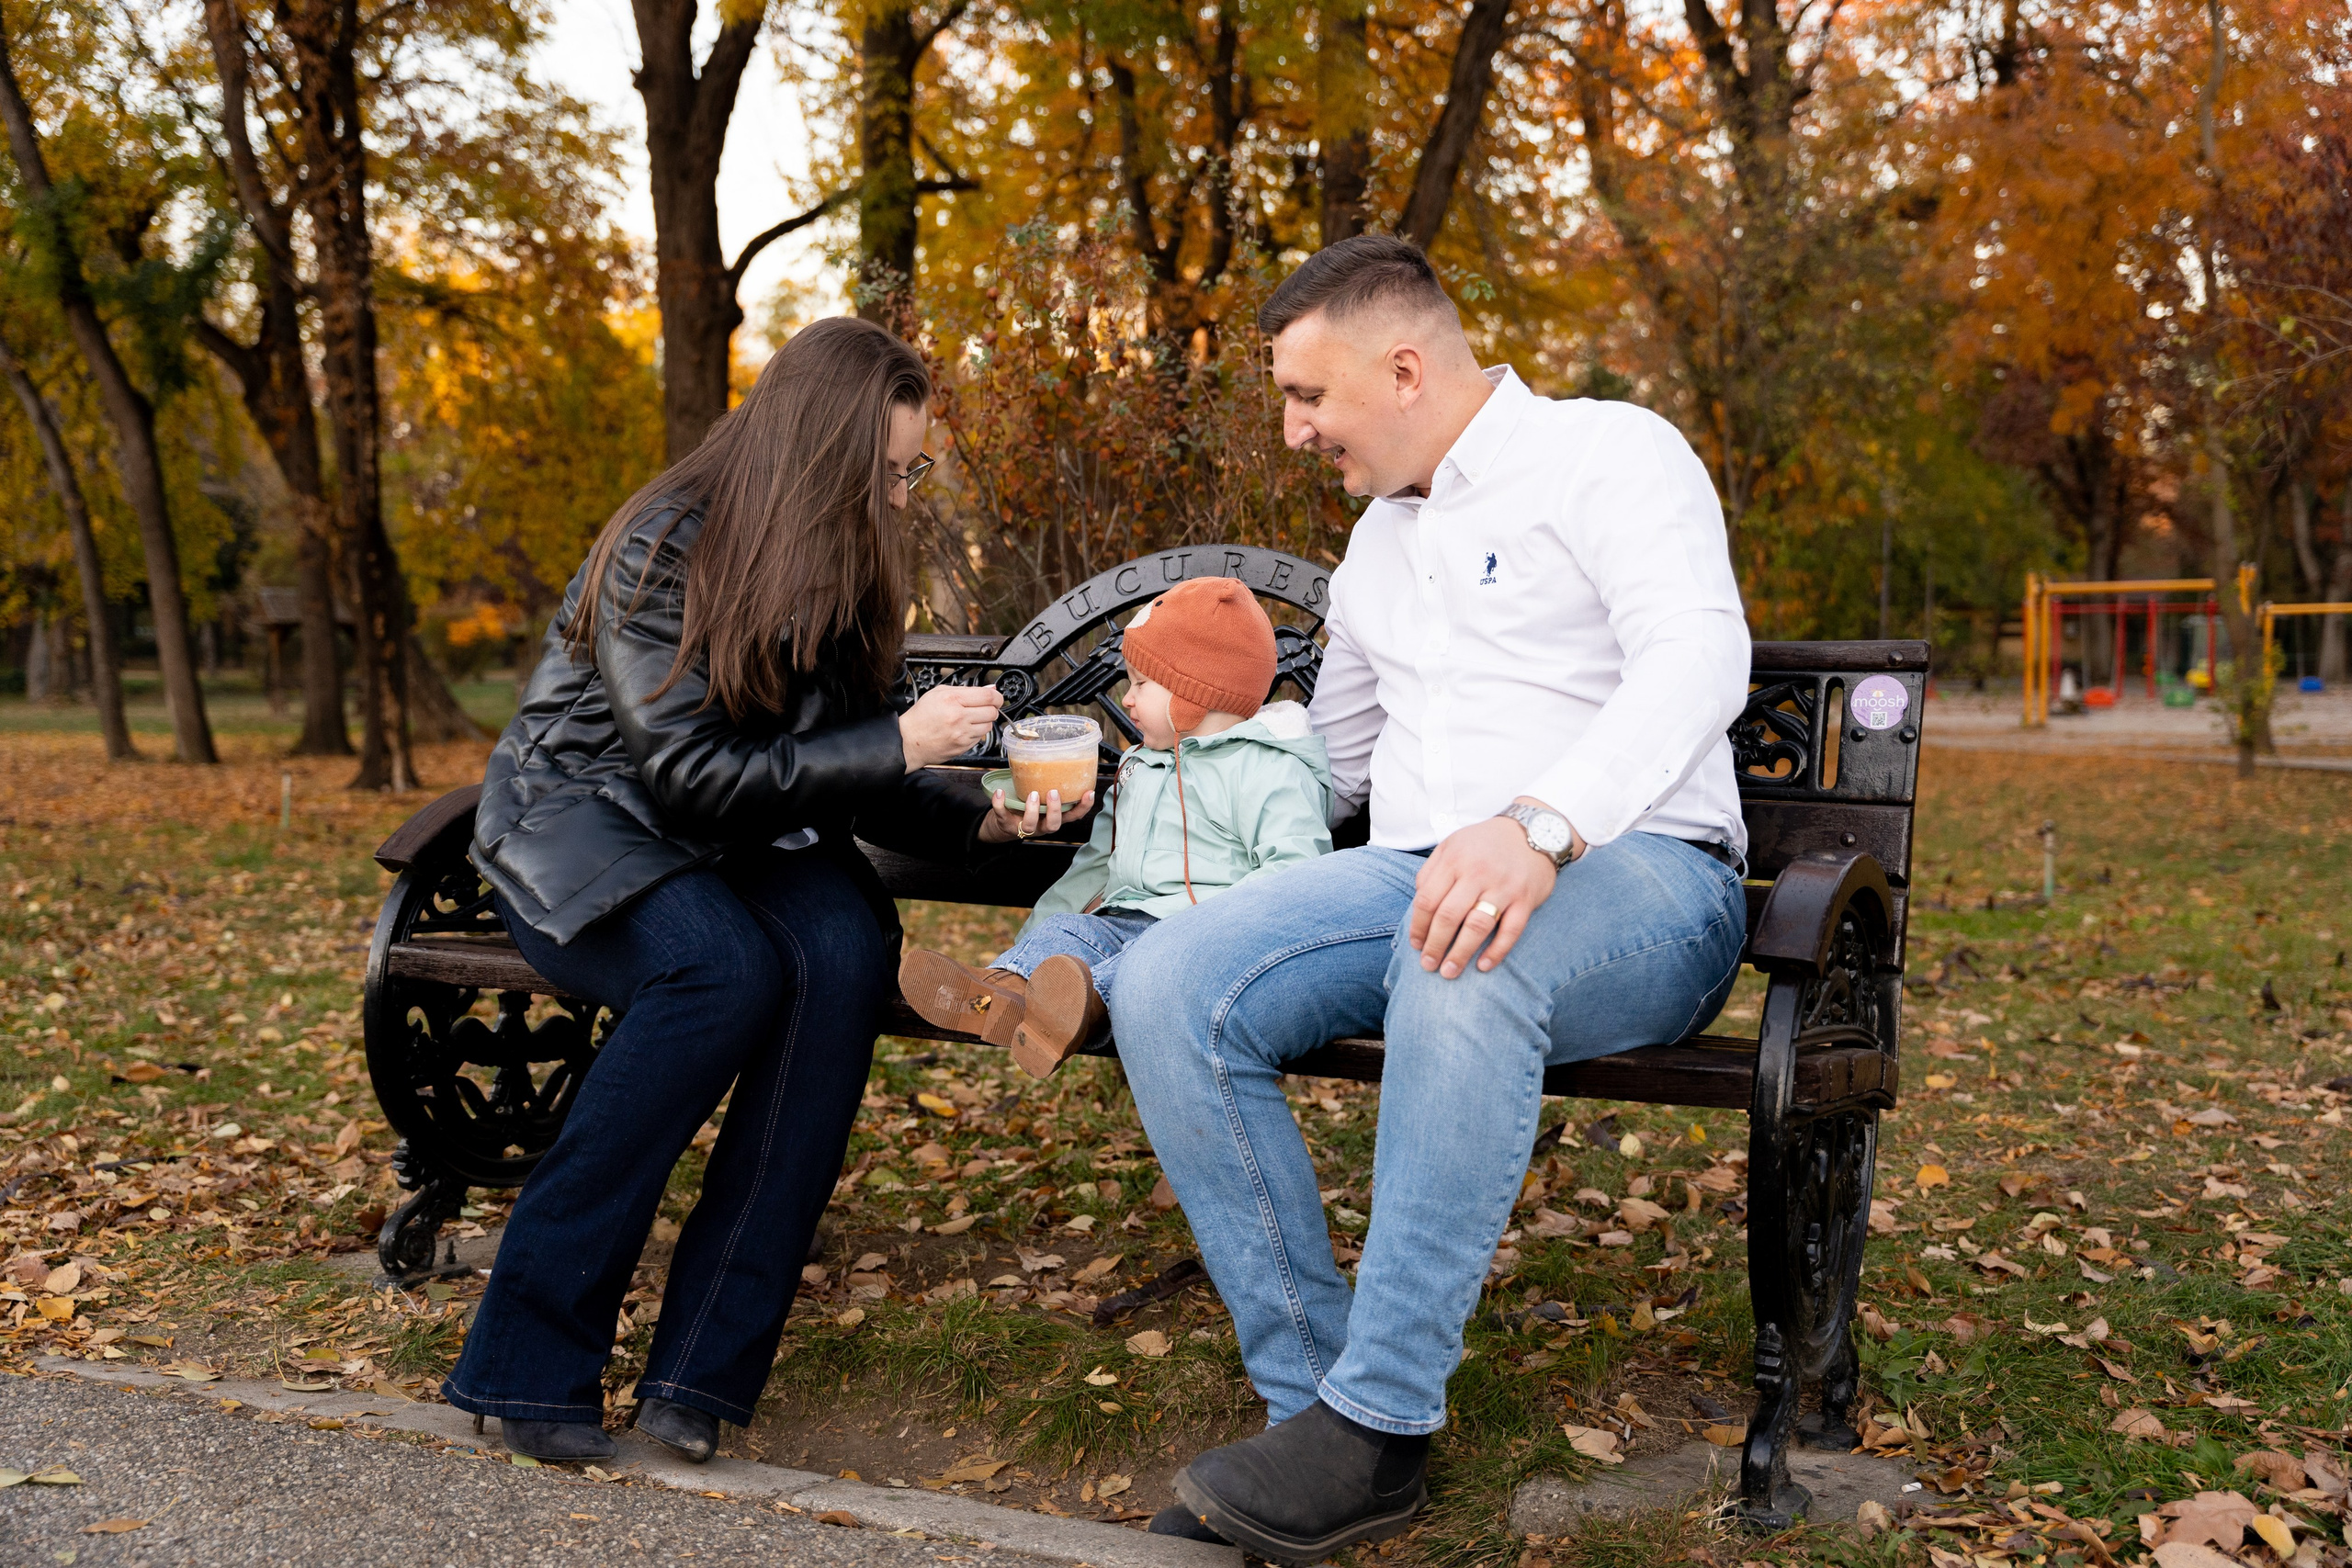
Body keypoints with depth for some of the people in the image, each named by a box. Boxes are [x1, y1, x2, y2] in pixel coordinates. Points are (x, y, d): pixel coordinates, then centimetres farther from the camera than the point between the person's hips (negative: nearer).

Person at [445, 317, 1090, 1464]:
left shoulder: (841, 569, 2)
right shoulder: (664, 546, -18)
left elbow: (851, 780, 4)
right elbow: (688, 773, -22)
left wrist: (980, 821, -14)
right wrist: (897, 746, -25)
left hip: (737, 835, 5)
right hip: (582, 819, -5)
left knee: (845, 951, -29)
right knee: (725, 967, -36)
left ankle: (701, 1363, -27)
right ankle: (530, 1359, -25)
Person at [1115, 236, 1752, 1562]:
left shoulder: (1611, 451, 0)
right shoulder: (1380, 541, 25)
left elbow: (1700, 656, -19)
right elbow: (1331, 763, 36)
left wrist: (1539, 825, -35)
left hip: (1637, 874, -6)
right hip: (1416, 879, 7)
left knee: (1465, 969, -41)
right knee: (1169, 986, -20)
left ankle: (1379, 1426, -28)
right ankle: (1315, 1395, -16)